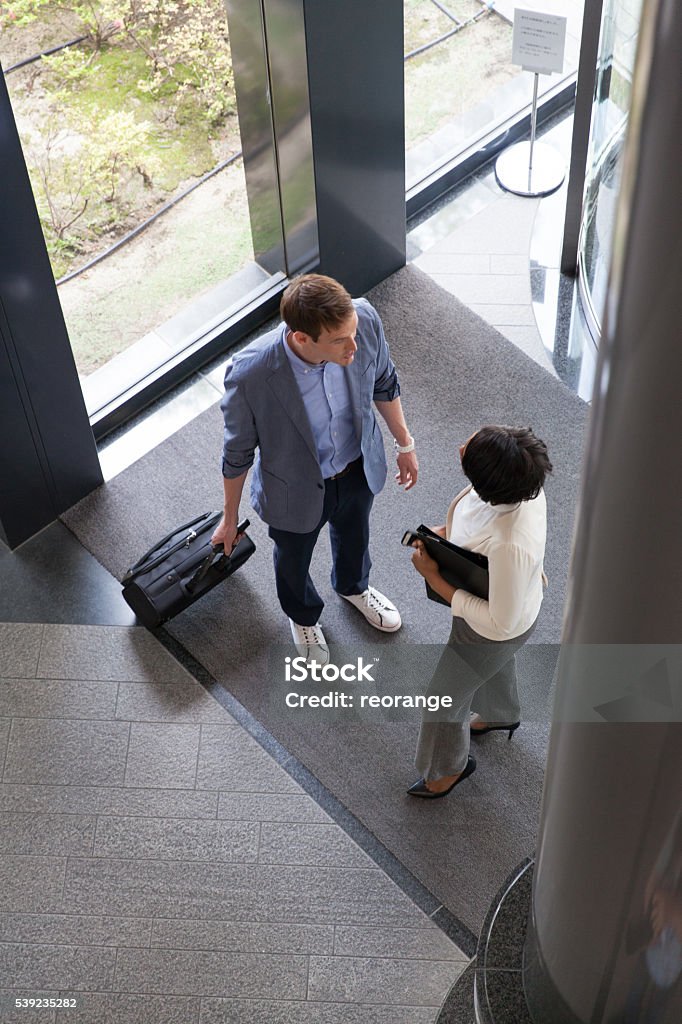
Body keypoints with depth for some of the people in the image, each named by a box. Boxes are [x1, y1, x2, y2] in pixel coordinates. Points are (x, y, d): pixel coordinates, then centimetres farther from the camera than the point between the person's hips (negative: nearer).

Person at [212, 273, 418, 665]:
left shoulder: (364, 318, -32)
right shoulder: (250, 375, -41)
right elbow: (238, 452, -20)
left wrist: (405, 444, 6)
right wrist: (230, 519, -4)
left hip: (359, 469, 3)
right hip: (296, 491, -3)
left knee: (354, 536, 35)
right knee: (294, 561, 29)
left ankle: (353, 586, 71)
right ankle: (304, 616, 64)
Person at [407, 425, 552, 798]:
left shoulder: (510, 547, -49)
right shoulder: (520, 484, -27)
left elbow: (500, 623, -33)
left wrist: (434, 579, -30)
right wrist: (449, 531, -11)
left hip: (496, 628, -7)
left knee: (446, 693, 21)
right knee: (496, 665, 38)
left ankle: (448, 767, 51)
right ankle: (500, 715, 71)